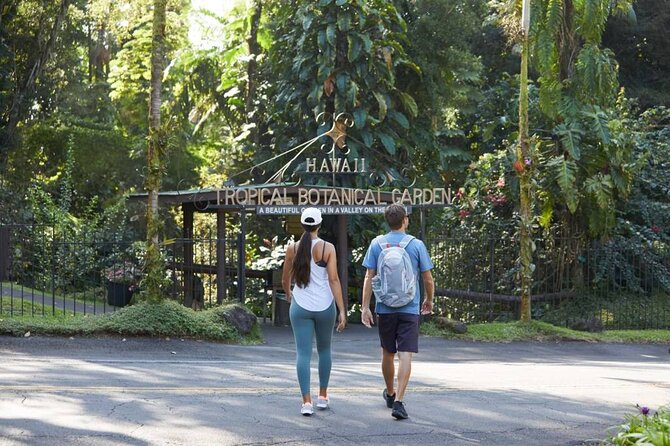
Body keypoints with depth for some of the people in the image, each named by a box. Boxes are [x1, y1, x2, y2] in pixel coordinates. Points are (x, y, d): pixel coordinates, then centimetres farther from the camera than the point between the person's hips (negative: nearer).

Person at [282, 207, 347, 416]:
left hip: (300, 306, 0)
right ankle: (323, 396, 26)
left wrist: (288, 294, 30)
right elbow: (333, 280, -12)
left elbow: (285, 279, 8)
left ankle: (306, 401, -12)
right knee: (324, 350, 19)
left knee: (303, 353, -1)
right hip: (324, 306, 0)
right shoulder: (327, 248, -7)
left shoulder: (292, 248, -1)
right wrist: (342, 310, -11)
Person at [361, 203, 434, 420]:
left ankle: (390, 394, 36)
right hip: (410, 309, -2)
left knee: (387, 353, 18)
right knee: (405, 355, -6)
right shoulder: (417, 245, -4)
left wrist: (365, 307, -2)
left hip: (385, 308, 2)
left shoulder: (377, 244, 0)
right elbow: (428, 280, 0)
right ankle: (398, 401, -16)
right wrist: (429, 301, 17)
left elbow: (369, 278, -4)